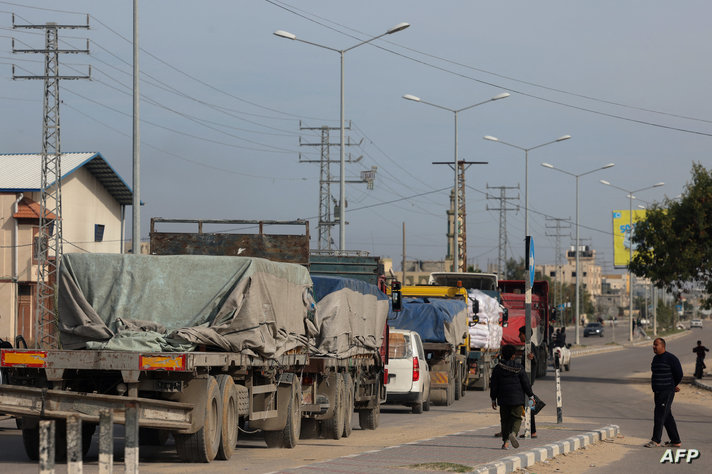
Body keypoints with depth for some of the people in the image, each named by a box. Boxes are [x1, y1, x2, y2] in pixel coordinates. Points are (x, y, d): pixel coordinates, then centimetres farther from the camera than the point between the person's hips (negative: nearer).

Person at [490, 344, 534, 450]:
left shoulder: (497, 368, 2)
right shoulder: (519, 368, -3)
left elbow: (494, 385, 5)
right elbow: (526, 383, 0)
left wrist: (493, 399, 12)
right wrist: (531, 396, 9)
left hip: (503, 399, 2)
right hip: (517, 399, -2)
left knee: (504, 420, 11)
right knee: (516, 418, 2)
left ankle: (505, 442, 7)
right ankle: (513, 433, -27)